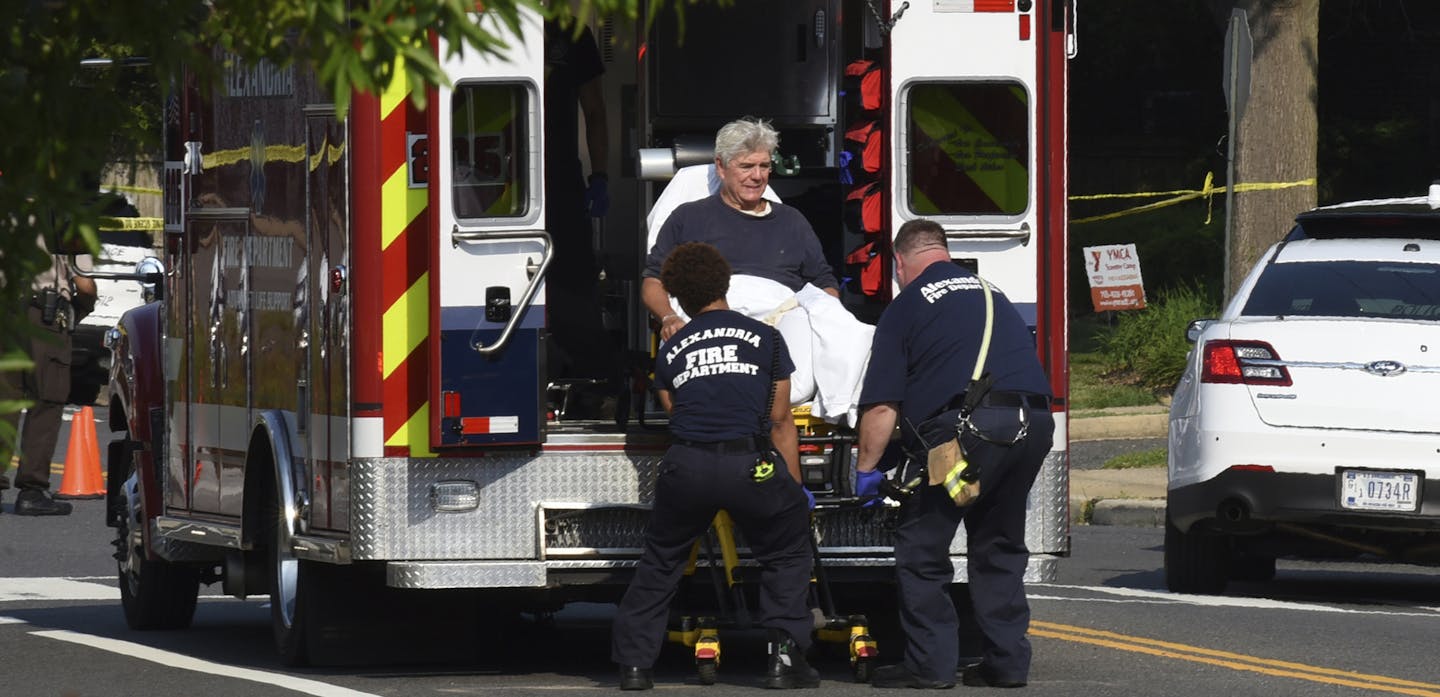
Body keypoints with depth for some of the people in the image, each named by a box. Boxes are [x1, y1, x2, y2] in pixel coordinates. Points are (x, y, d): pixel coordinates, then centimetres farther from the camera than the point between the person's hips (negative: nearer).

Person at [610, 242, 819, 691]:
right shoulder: (764, 339, 12)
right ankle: (785, 657, 9)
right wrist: (796, 489, 20)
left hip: (686, 466, 2)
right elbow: (780, 423, 14)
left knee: (660, 561, 21)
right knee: (785, 553, 19)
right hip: (749, 464, -2)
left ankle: (634, 662, 16)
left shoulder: (670, 351, 17)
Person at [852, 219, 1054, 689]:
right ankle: (1008, 661, 17)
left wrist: (866, 468, 14)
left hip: (968, 424, -6)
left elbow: (881, 407, 3)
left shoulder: (906, 307, 9)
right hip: (1034, 420, 6)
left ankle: (931, 662, 4)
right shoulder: (990, 293, 27)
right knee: (999, 545, 19)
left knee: (922, 546, 6)